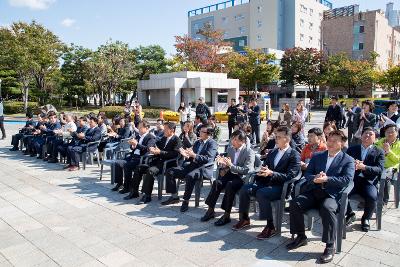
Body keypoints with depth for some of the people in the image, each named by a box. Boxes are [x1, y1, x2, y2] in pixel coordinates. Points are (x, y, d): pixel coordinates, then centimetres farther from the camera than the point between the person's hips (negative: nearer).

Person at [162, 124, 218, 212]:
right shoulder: (197, 142, 20)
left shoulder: (212, 143, -3)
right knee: (170, 172, -4)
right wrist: (186, 155, -4)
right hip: (191, 165, 8)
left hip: (203, 168, -8)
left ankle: (186, 201, -22)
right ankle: (174, 197, 4)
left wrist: (194, 155, -26)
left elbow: (208, 159, -17)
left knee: (190, 176, -38)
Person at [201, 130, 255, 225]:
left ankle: (227, 215, -23)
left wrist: (231, 165, -27)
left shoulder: (249, 152, -11)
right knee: (217, 182, -23)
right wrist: (222, 169, -5)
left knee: (230, 185, -34)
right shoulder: (230, 148, 8)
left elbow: (247, 171, -18)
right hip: (230, 174, 5)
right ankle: (210, 210, -13)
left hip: (243, 178, -5)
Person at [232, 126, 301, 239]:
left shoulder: (294, 155, -4)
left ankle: (270, 227, -19)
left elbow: (290, 176, -14)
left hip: (281, 186, -7)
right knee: (245, 188, -14)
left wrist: (271, 173, -25)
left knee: (261, 193, -33)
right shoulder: (272, 152, 18)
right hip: (266, 182, 7)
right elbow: (264, 166, 23)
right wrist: (261, 171, -1)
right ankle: (244, 219, 3)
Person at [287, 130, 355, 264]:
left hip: (332, 194, -4)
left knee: (327, 208, -36)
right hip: (313, 191, 4)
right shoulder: (317, 156, 18)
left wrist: (326, 179, -19)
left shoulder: (348, 160, 7)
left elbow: (346, 180, -7)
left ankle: (330, 246, -19)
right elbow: (307, 174, 11)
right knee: (295, 203, -21)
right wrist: (315, 178, -12)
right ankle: (301, 237, -3)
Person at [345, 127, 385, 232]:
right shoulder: (352, 149, 17)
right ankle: (350, 214, 3)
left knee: (372, 197, -31)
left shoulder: (379, 152, 12)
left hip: (368, 182, -1)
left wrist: (363, 167, -20)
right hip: (352, 180, 1)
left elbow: (379, 169, -3)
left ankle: (366, 218, 2)